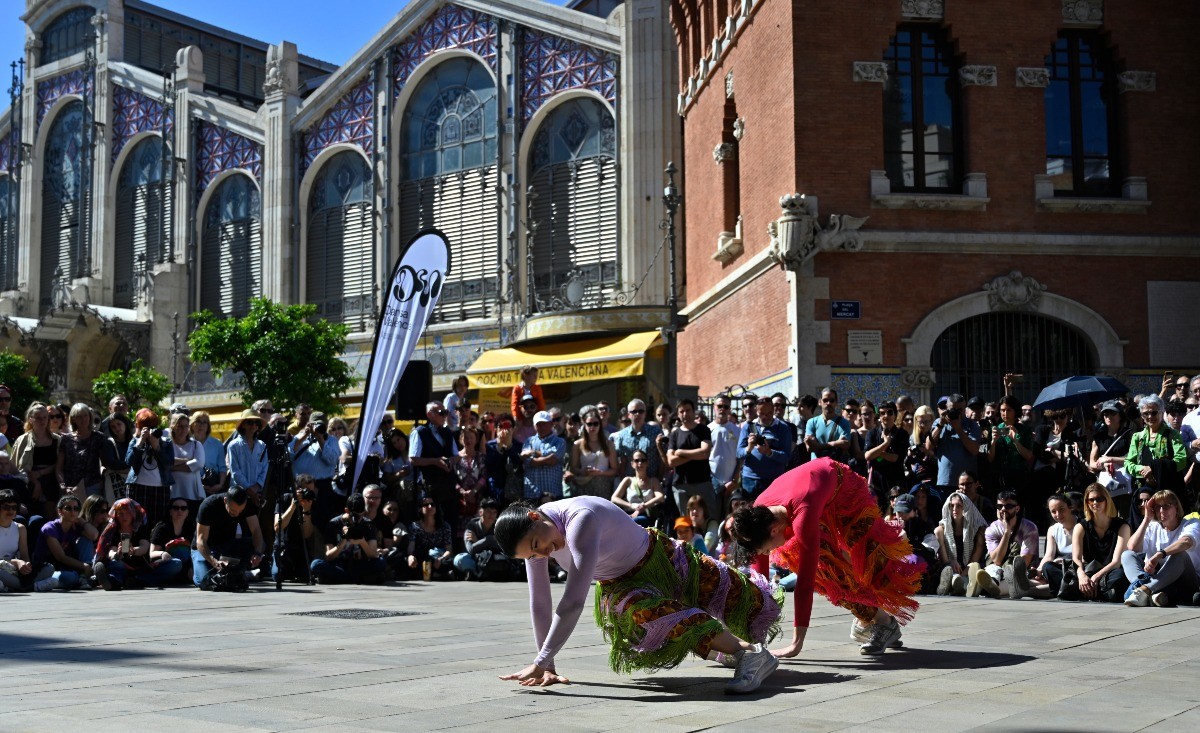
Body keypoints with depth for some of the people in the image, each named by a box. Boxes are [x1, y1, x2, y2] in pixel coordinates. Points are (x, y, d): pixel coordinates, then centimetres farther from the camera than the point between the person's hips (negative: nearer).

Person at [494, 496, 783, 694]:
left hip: (662, 560, -5)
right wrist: (549, 666, -12)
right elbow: (540, 603, -12)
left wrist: (541, 663, -49)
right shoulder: (533, 536, -20)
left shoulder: (580, 519, -44)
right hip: (622, 585, 6)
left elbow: (574, 601, -50)